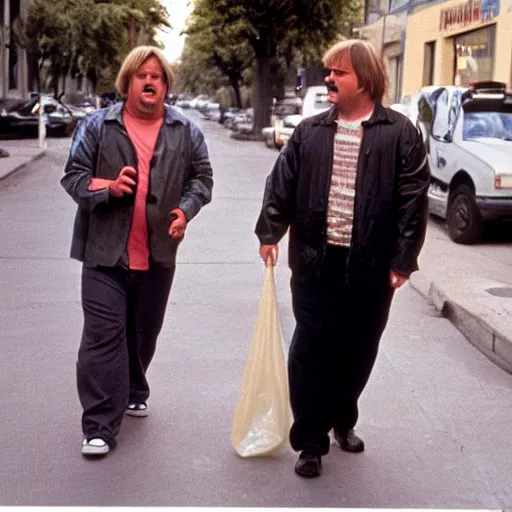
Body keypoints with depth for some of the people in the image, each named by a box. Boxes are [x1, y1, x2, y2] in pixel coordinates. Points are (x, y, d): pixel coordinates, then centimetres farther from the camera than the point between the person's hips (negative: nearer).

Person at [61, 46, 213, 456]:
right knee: (104, 335, -7)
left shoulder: (185, 132, 7)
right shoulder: (98, 126, 1)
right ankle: (100, 425, -4)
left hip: (159, 252, 3)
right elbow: (73, 176, 3)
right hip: (106, 252, -3)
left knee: (144, 333, 16)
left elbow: (202, 177, 12)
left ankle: (133, 392, 39)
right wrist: (109, 188, -16)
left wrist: (186, 209, -8)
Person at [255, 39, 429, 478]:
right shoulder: (310, 132, 6)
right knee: (311, 352, 1)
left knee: (358, 352, 13)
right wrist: (270, 232, -1)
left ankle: (343, 420, 37)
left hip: (371, 267, -1)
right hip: (316, 262, 1)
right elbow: (281, 185, 8)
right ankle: (310, 441, 11)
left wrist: (404, 259, -10)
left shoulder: (400, 133, -3)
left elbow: (413, 201, -6)